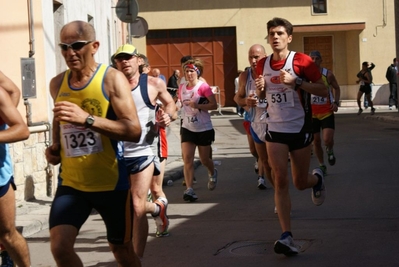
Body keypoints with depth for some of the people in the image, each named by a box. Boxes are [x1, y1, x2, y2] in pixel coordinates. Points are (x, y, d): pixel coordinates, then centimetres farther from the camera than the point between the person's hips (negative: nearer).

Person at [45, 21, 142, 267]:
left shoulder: (112, 79, -12)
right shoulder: (57, 83, 5)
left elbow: (134, 131, -21)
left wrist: (87, 119, -30)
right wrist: (55, 146, 6)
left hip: (111, 182, -4)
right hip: (71, 182, 4)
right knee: (59, 246, -14)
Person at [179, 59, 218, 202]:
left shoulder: (203, 86, -11)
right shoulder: (182, 87, 4)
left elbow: (214, 105, -15)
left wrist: (198, 105, -27)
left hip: (204, 129, -3)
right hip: (187, 129, 4)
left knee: (204, 159, 10)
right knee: (187, 158, -11)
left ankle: (212, 173, 44)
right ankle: (189, 189, -13)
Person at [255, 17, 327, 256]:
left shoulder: (302, 61, -11)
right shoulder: (263, 65, 3)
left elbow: (323, 90, -12)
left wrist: (296, 82, -24)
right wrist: (260, 89, -6)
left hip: (300, 129, -3)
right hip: (275, 130, 3)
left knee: (300, 182, 8)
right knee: (280, 181, -9)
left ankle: (317, 178, 46)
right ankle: (287, 236, -11)